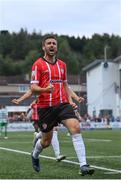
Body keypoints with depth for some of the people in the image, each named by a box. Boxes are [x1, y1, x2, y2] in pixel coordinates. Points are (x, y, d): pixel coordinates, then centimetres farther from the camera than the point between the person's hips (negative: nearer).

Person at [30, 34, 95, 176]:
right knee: (46, 141, 8)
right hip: (45, 106, -3)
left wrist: (70, 99, 13)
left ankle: (83, 166, -24)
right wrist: (45, 89, -27)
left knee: (76, 128, -20)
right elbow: (33, 87, -7)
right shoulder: (38, 64, -3)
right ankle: (35, 155, 44)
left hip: (62, 104, 4)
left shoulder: (62, 64, 14)